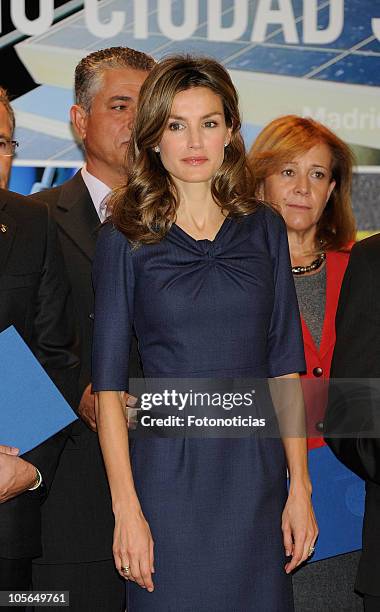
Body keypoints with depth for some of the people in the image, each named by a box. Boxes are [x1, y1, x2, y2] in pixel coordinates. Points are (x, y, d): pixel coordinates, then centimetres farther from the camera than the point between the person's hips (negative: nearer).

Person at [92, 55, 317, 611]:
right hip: (167, 467, -2)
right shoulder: (125, 238, -1)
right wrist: (126, 508, -10)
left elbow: (286, 363, 6)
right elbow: (108, 383, -3)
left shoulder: (264, 229, 6)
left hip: (256, 468, 3)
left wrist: (300, 486, 0)